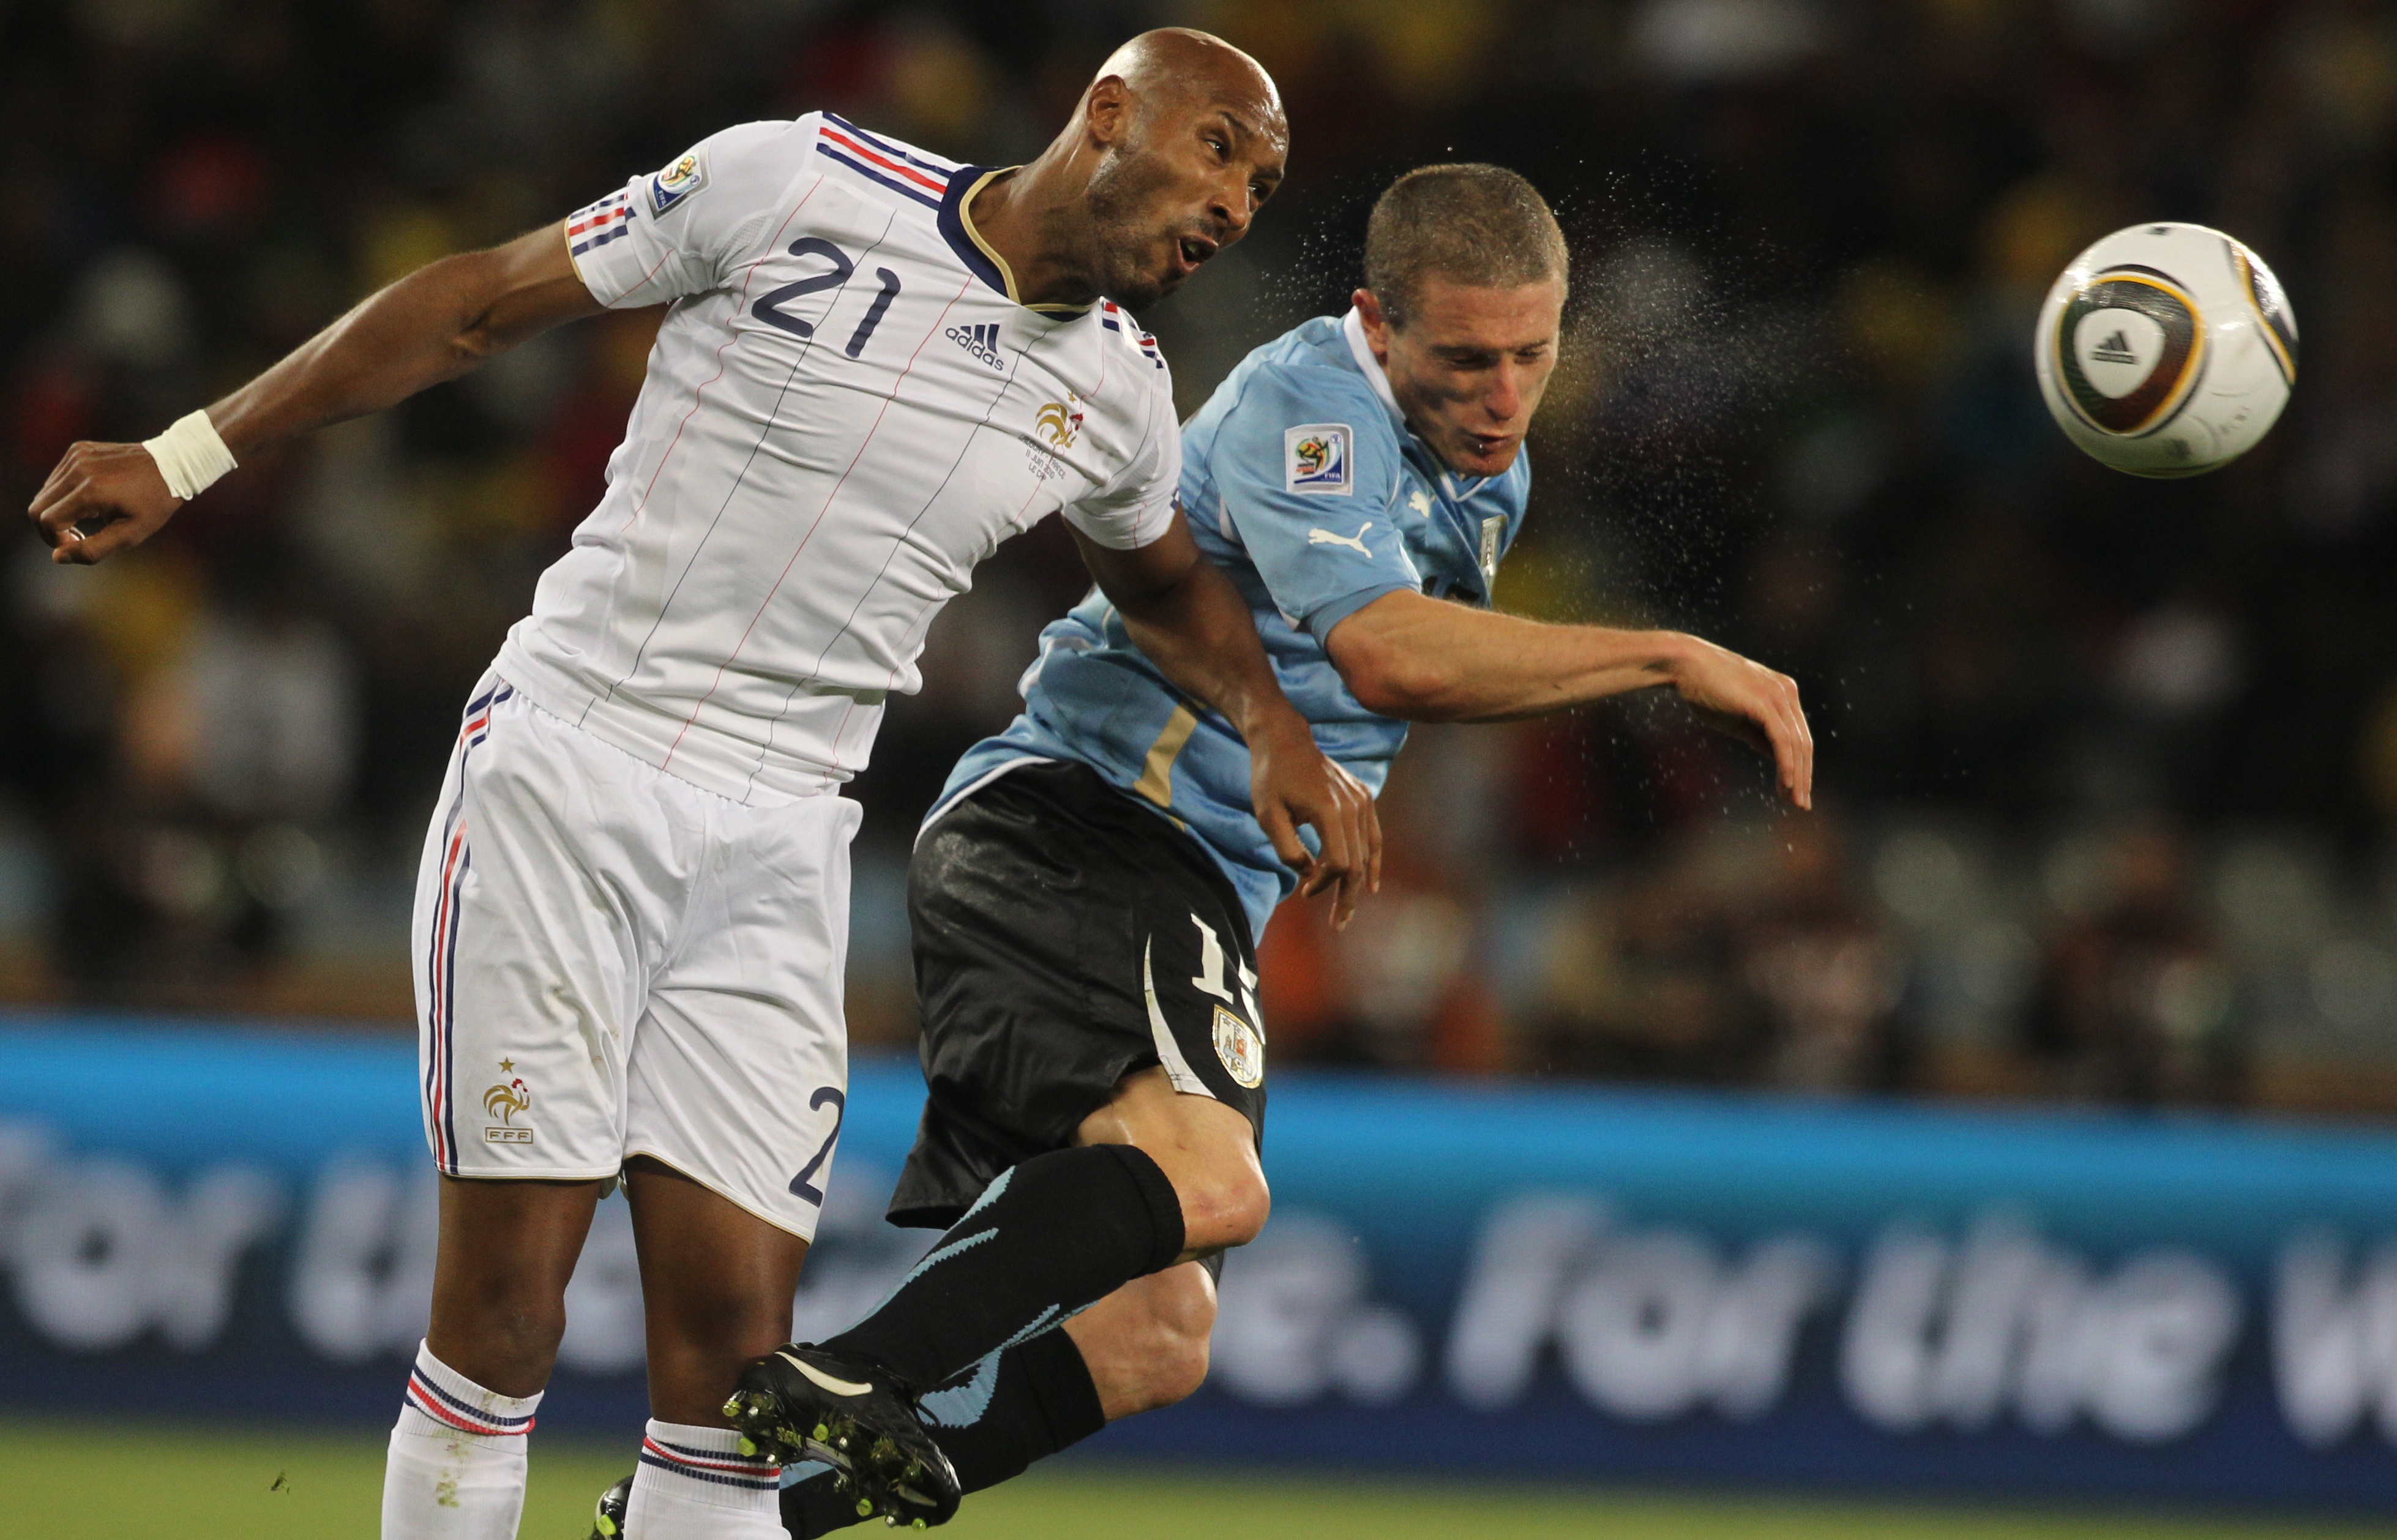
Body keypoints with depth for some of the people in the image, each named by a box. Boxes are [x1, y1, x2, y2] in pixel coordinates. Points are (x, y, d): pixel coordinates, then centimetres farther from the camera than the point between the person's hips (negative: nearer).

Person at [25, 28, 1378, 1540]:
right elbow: (480, 305, 0)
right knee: (505, 1311, -9)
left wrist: (1276, 725, 14)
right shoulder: (802, 184, -7)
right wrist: (187, 458, 2)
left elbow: (1165, 580, 32)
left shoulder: (1118, 395, 7)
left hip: (775, 839, 4)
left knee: (733, 1345, -5)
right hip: (567, 777, -4)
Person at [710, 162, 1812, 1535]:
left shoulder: (1490, 472, 17)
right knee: (1203, 1178, -35)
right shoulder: (1305, 407, -14)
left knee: (1153, 1341, 5)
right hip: (1067, 824, -10)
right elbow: (1390, 657, -31)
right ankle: (845, 1387, -40)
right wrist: (1676, 661, -29)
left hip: (1200, 898, 10)